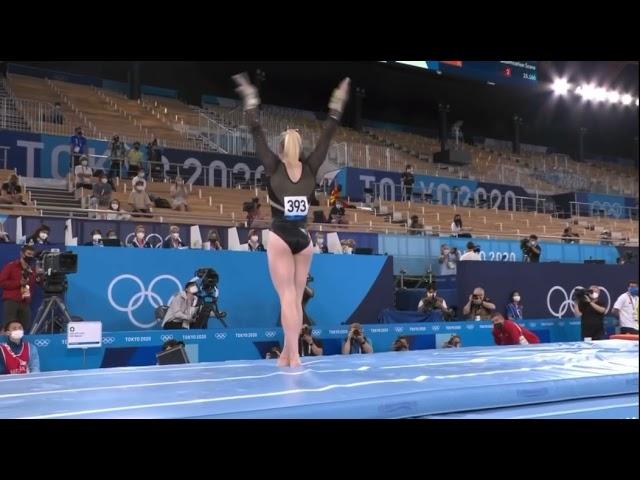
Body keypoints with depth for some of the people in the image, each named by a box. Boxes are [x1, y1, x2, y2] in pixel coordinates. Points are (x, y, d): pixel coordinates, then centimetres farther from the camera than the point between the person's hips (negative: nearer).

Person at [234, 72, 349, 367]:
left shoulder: (273, 167, -3)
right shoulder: (310, 168, 2)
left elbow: (256, 132, -2)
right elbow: (327, 134, 7)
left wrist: (250, 98, 4)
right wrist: (337, 104, 14)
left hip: (280, 239, -3)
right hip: (303, 239, 3)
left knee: (288, 297, -5)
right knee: (295, 299, 9)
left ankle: (293, 354, -11)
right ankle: (289, 353, 13)